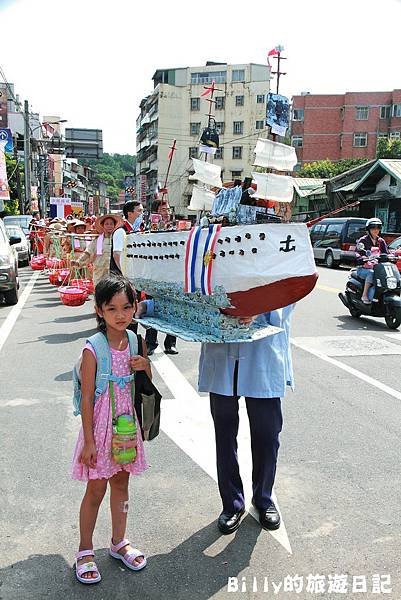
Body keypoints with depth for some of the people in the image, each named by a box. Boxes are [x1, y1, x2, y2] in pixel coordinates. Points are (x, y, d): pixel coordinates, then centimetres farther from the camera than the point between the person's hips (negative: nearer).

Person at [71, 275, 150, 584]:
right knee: (96, 489, 8)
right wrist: (89, 441, -14)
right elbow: (87, 398, -15)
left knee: (121, 483, 18)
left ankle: (119, 542, 36)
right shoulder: (93, 350, -18)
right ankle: (85, 551, 28)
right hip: (100, 426, -5)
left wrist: (146, 367, -13)